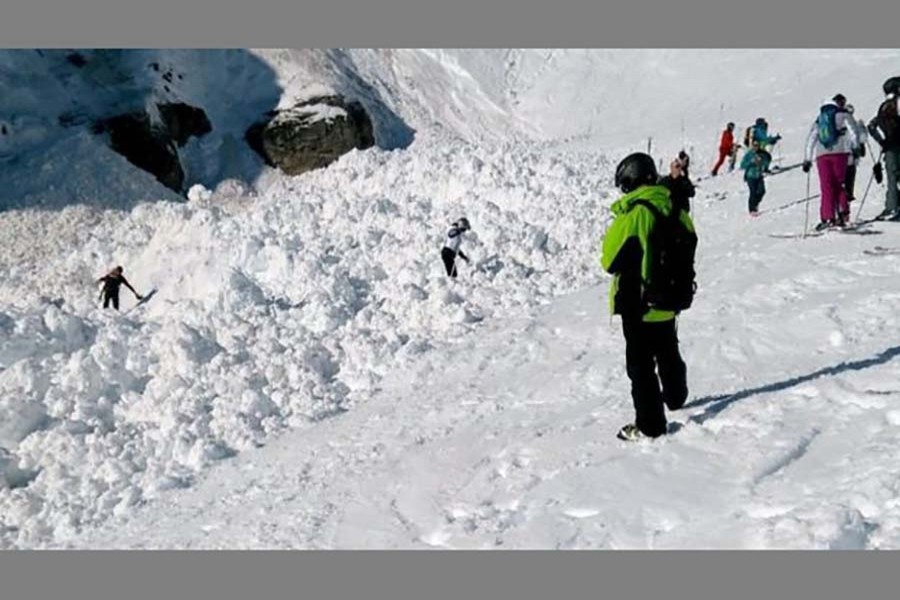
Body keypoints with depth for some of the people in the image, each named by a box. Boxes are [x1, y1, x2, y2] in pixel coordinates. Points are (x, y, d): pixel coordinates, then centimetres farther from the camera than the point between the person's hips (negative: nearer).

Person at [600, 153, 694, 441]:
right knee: (668, 351, 27)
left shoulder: (632, 214, -21)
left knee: (640, 363, 1)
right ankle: (675, 396, 48)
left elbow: (610, 259, -15)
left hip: (638, 302, -7)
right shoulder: (675, 210, 0)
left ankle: (649, 424, 4)